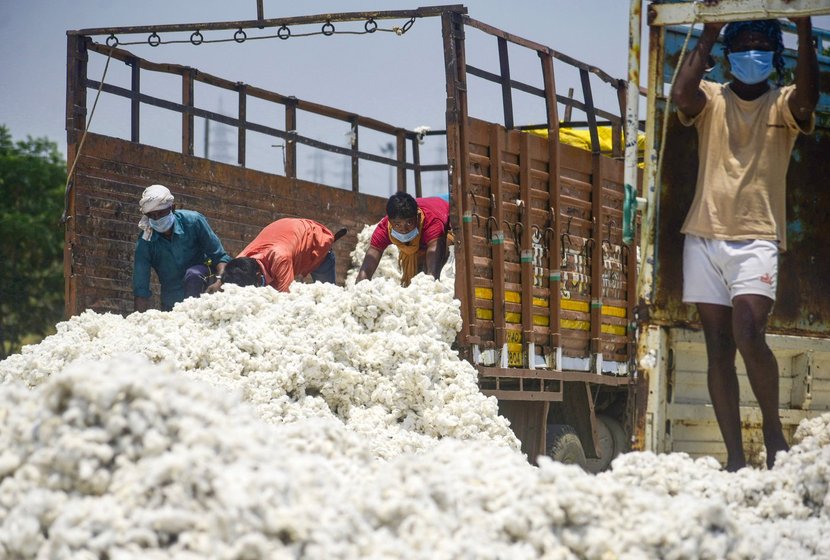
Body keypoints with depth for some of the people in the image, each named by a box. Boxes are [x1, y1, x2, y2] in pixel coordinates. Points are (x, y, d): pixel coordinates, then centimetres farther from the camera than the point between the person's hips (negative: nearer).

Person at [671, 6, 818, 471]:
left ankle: (774, 429, -1)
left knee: (749, 335, -21)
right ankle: (735, 457, 4)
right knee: (719, 348, 1)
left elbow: (807, 101, -18)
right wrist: (708, 38, -12)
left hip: (757, 240, -2)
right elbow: (682, 95, -14)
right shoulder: (711, 100, 8)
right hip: (705, 237, 2)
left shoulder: (782, 104, 6)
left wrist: (805, 30, -22)